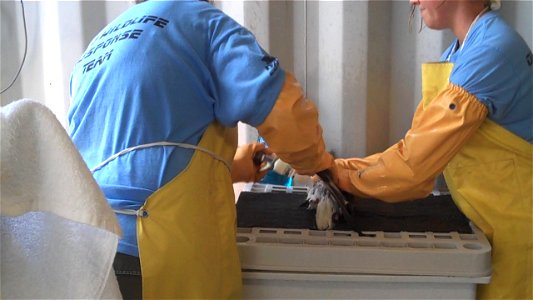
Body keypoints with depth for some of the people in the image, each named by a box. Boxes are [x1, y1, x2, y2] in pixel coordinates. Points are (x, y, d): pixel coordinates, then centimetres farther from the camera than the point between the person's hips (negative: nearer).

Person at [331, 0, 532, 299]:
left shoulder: (493, 50, -23)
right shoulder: (458, 53, 6)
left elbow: (415, 162, -25)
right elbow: (418, 148, 3)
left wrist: (343, 178, -10)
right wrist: (335, 167, -5)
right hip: (490, 224, 8)